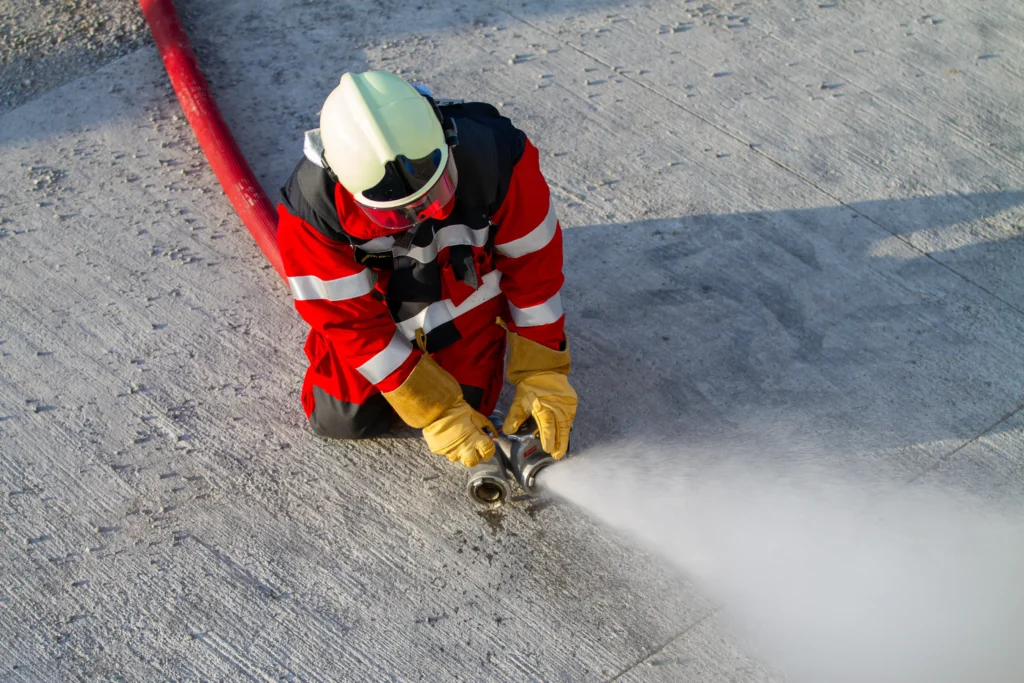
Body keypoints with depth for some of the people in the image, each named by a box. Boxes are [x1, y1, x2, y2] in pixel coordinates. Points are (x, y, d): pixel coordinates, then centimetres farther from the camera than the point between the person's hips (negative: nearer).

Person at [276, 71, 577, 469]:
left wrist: (543, 375, -19)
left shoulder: (494, 155, -35)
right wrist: (437, 413, -25)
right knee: (346, 421, -3)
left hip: (466, 288, 0)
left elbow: (534, 263, -21)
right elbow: (350, 320, -25)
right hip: (367, 298, 0)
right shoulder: (310, 209, -35)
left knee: (466, 406, -8)